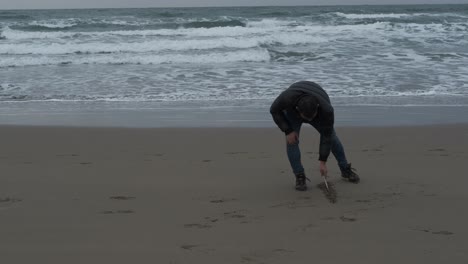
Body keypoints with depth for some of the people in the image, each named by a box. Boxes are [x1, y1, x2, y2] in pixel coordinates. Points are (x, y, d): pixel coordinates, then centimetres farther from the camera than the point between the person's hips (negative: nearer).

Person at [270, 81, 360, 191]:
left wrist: (323, 162, -25)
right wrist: (288, 131, -28)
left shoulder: (326, 110, -41)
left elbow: (326, 135, -29)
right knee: (291, 141, -16)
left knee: (332, 137, -2)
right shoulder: (287, 98, -44)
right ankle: (300, 176, -3)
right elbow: (274, 110, -23)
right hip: (292, 111, 0)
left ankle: (345, 170, 16)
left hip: (317, 110, 1)